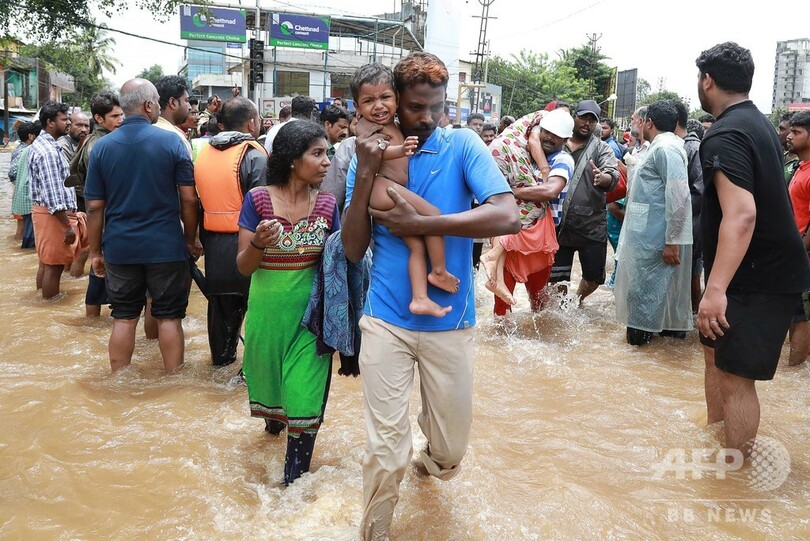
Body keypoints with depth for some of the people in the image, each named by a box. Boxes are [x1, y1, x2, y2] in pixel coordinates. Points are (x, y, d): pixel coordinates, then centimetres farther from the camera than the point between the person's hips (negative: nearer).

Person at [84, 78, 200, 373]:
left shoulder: (102, 147, 0)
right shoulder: (171, 141, -7)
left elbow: (94, 207, 1)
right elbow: (189, 199, -7)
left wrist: (95, 252, 9)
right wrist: (191, 239, 6)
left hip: (121, 249, 3)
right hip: (166, 247, -2)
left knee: (124, 318, 11)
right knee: (169, 316, 8)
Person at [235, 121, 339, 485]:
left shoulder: (327, 204, -2)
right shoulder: (258, 200, -9)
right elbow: (244, 267, -8)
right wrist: (258, 243, -28)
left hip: (310, 310, 0)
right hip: (267, 308, 0)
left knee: (303, 393, -2)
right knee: (268, 373, 20)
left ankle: (295, 477, 13)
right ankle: (273, 418, 55)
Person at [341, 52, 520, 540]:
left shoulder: (463, 146, -5)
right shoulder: (369, 156, 2)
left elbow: (508, 217, -19)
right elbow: (353, 250, -4)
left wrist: (420, 224, -21)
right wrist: (365, 175, -15)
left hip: (451, 321, 0)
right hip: (387, 320, 0)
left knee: (452, 447, 16)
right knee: (385, 451, 1)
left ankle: (432, 459, 53)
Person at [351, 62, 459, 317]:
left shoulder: (392, 126, 24)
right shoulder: (368, 126, -6)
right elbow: (375, 151, -26)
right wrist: (401, 150, -42)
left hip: (393, 195, 10)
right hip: (382, 187, -10)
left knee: (417, 245, 6)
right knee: (433, 215, -16)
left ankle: (419, 298, 3)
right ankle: (439, 271, -6)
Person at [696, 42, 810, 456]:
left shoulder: (724, 136, -19)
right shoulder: (759, 123, 13)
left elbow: (741, 214, -31)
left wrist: (716, 289, -34)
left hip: (757, 278, -10)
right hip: (770, 267, 10)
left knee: (736, 375, -6)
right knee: (716, 353, 19)